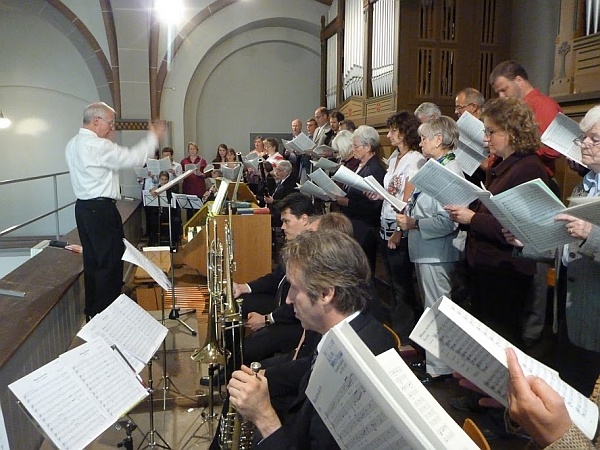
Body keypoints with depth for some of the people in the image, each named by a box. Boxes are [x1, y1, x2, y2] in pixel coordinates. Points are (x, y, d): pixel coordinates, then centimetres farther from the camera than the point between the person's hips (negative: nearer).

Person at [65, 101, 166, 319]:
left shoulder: (72, 145, 12)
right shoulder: (98, 146, -18)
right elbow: (133, 158, -17)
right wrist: (154, 136, -6)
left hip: (84, 207, 10)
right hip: (102, 210, -10)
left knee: (92, 260, 16)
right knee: (111, 262, -1)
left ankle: (92, 311, 25)